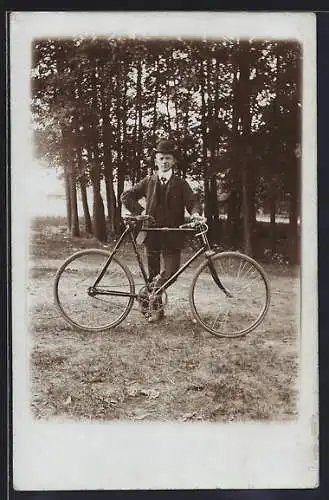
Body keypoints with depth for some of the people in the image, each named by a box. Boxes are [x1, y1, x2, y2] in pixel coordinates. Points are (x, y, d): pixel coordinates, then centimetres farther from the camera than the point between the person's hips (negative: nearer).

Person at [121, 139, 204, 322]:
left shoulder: (180, 183, 5)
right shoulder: (148, 182, 8)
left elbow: (193, 200, -4)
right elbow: (126, 196, 9)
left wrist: (196, 213, -26)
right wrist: (140, 211, -4)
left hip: (172, 235, -1)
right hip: (152, 234, 1)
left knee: (171, 271, -9)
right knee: (152, 274, 6)